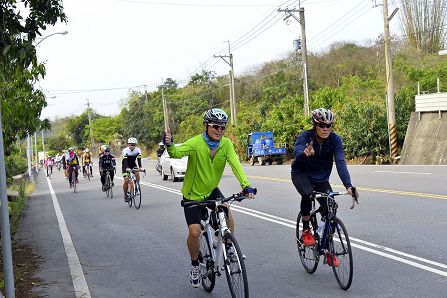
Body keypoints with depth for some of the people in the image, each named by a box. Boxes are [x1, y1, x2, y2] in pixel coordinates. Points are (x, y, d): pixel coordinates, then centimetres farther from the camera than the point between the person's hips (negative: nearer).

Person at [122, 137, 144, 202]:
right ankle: (125, 194, 5)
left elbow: (139, 160, -27)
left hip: (133, 165, 3)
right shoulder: (125, 150, -24)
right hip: (126, 166, -2)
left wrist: (140, 167, -44)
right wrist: (127, 168, -51)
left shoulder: (138, 150, -16)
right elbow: (125, 160, -36)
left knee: (137, 174, -26)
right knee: (126, 180, -14)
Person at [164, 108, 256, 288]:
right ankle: (194, 265, 14)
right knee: (194, 232, -13)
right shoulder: (196, 143, -23)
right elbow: (177, 152, -39)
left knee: (227, 214, -22)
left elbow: (236, 165, -24)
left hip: (212, 190, 3)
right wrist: (169, 145, -62)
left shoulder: (226, 144, -12)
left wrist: (246, 186, -39)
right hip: (193, 194, -3)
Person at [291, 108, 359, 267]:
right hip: (301, 174, -3)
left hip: (321, 178, 3)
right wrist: (305, 154, -70)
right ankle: (305, 231, -12)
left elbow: (340, 162, -29)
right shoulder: (305, 137, -25)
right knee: (307, 194, -35)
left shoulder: (335, 139, -19)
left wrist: (348, 185, -43)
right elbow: (297, 152, -45)